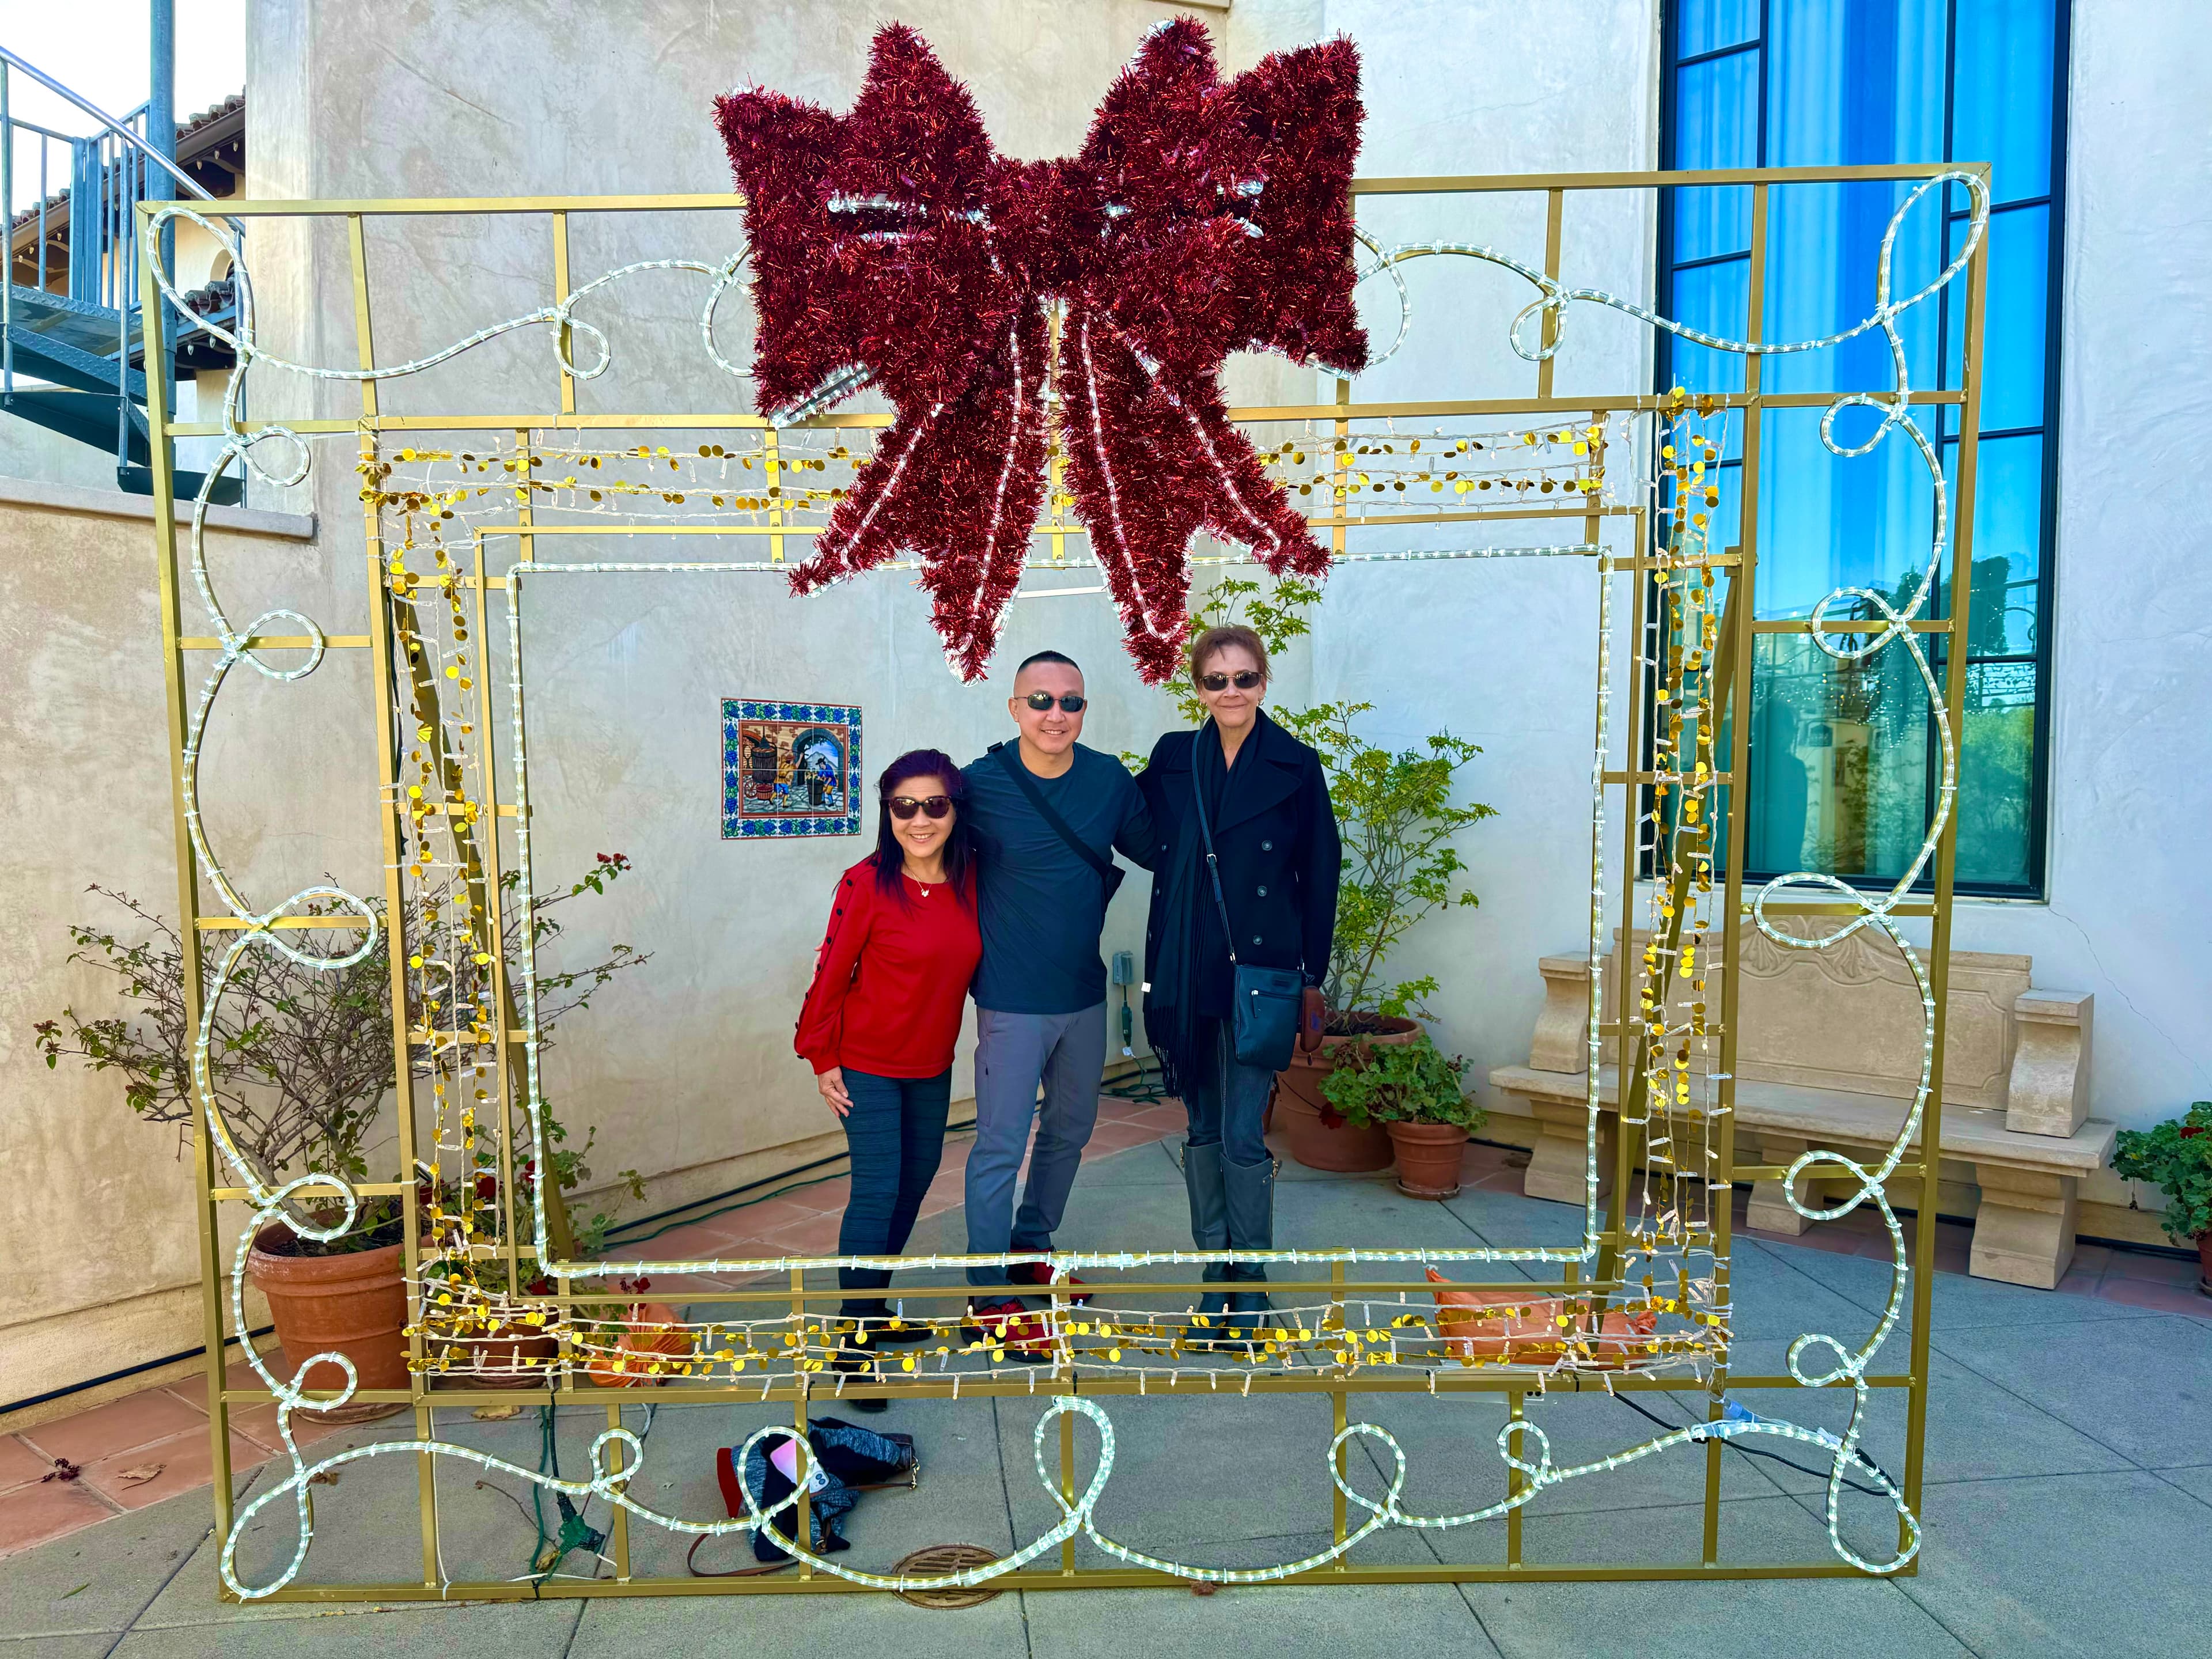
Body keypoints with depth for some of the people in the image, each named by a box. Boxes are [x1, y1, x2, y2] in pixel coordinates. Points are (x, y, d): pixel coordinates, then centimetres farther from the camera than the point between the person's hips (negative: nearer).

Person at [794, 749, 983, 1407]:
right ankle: (854, 1338, 6)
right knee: (878, 1191, -8)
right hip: (867, 1063, -6)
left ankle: (876, 1308, 35)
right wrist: (822, 1058, -9)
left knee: (916, 1181, 16)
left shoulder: (970, 880, -6)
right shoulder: (867, 884, -19)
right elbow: (832, 973, -13)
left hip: (932, 1065, 6)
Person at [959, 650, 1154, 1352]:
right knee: (1001, 1145, -1)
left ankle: (1031, 1248, 43)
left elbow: (1159, 849, 9)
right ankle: (987, 1297, 15)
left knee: (1070, 1131, 20)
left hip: (1085, 994, 5)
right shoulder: (981, 785, -14)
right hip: (1012, 1001, -5)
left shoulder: (1110, 780, -3)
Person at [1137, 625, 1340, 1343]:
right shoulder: (1172, 758, 5)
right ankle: (1215, 1266, 27)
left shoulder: (1296, 766, -3)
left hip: (1258, 971, -3)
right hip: (1183, 973, 3)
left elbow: (1320, 874, -1)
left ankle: (1249, 1282, 16)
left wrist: (1313, 973, -2)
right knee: (1203, 1129, 13)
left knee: (1243, 1135, -2)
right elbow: (1145, 840, 14)